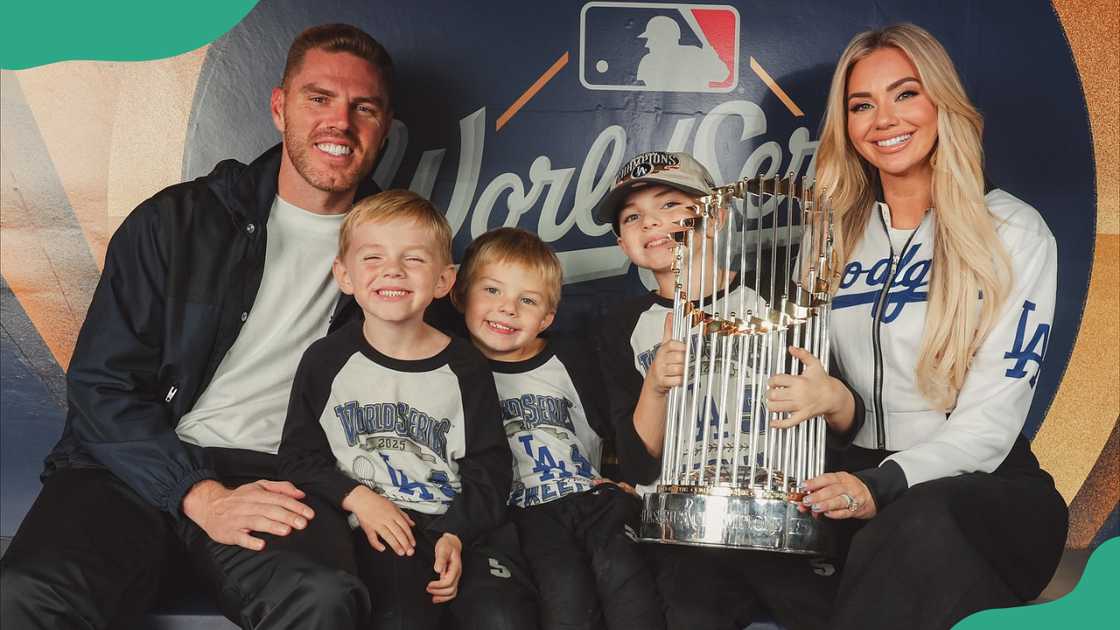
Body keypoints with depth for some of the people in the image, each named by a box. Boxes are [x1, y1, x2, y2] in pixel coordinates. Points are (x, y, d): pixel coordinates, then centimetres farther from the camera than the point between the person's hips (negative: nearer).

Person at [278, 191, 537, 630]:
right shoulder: (326, 361, 5)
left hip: (454, 526, 2)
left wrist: (456, 534, -8)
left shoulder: (465, 368, 6)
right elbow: (299, 455, 6)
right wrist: (357, 497, -9)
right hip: (372, 529, -1)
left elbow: (488, 468, 6)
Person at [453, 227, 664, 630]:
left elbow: (618, 431, 17)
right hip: (523, 512, -2)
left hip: (591, 496, 2)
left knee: (619, 568, -26)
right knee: (565, 587, -28)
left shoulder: (571, 359, 12)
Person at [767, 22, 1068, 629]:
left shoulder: (1013, 231, -1)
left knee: (917, 524, -40)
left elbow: (992, 417, -9)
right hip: (859, 478, 3)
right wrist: (829, 404, -8)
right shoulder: (839, 233, 13)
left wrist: (884, 485, -24)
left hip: (987, 487, -3)